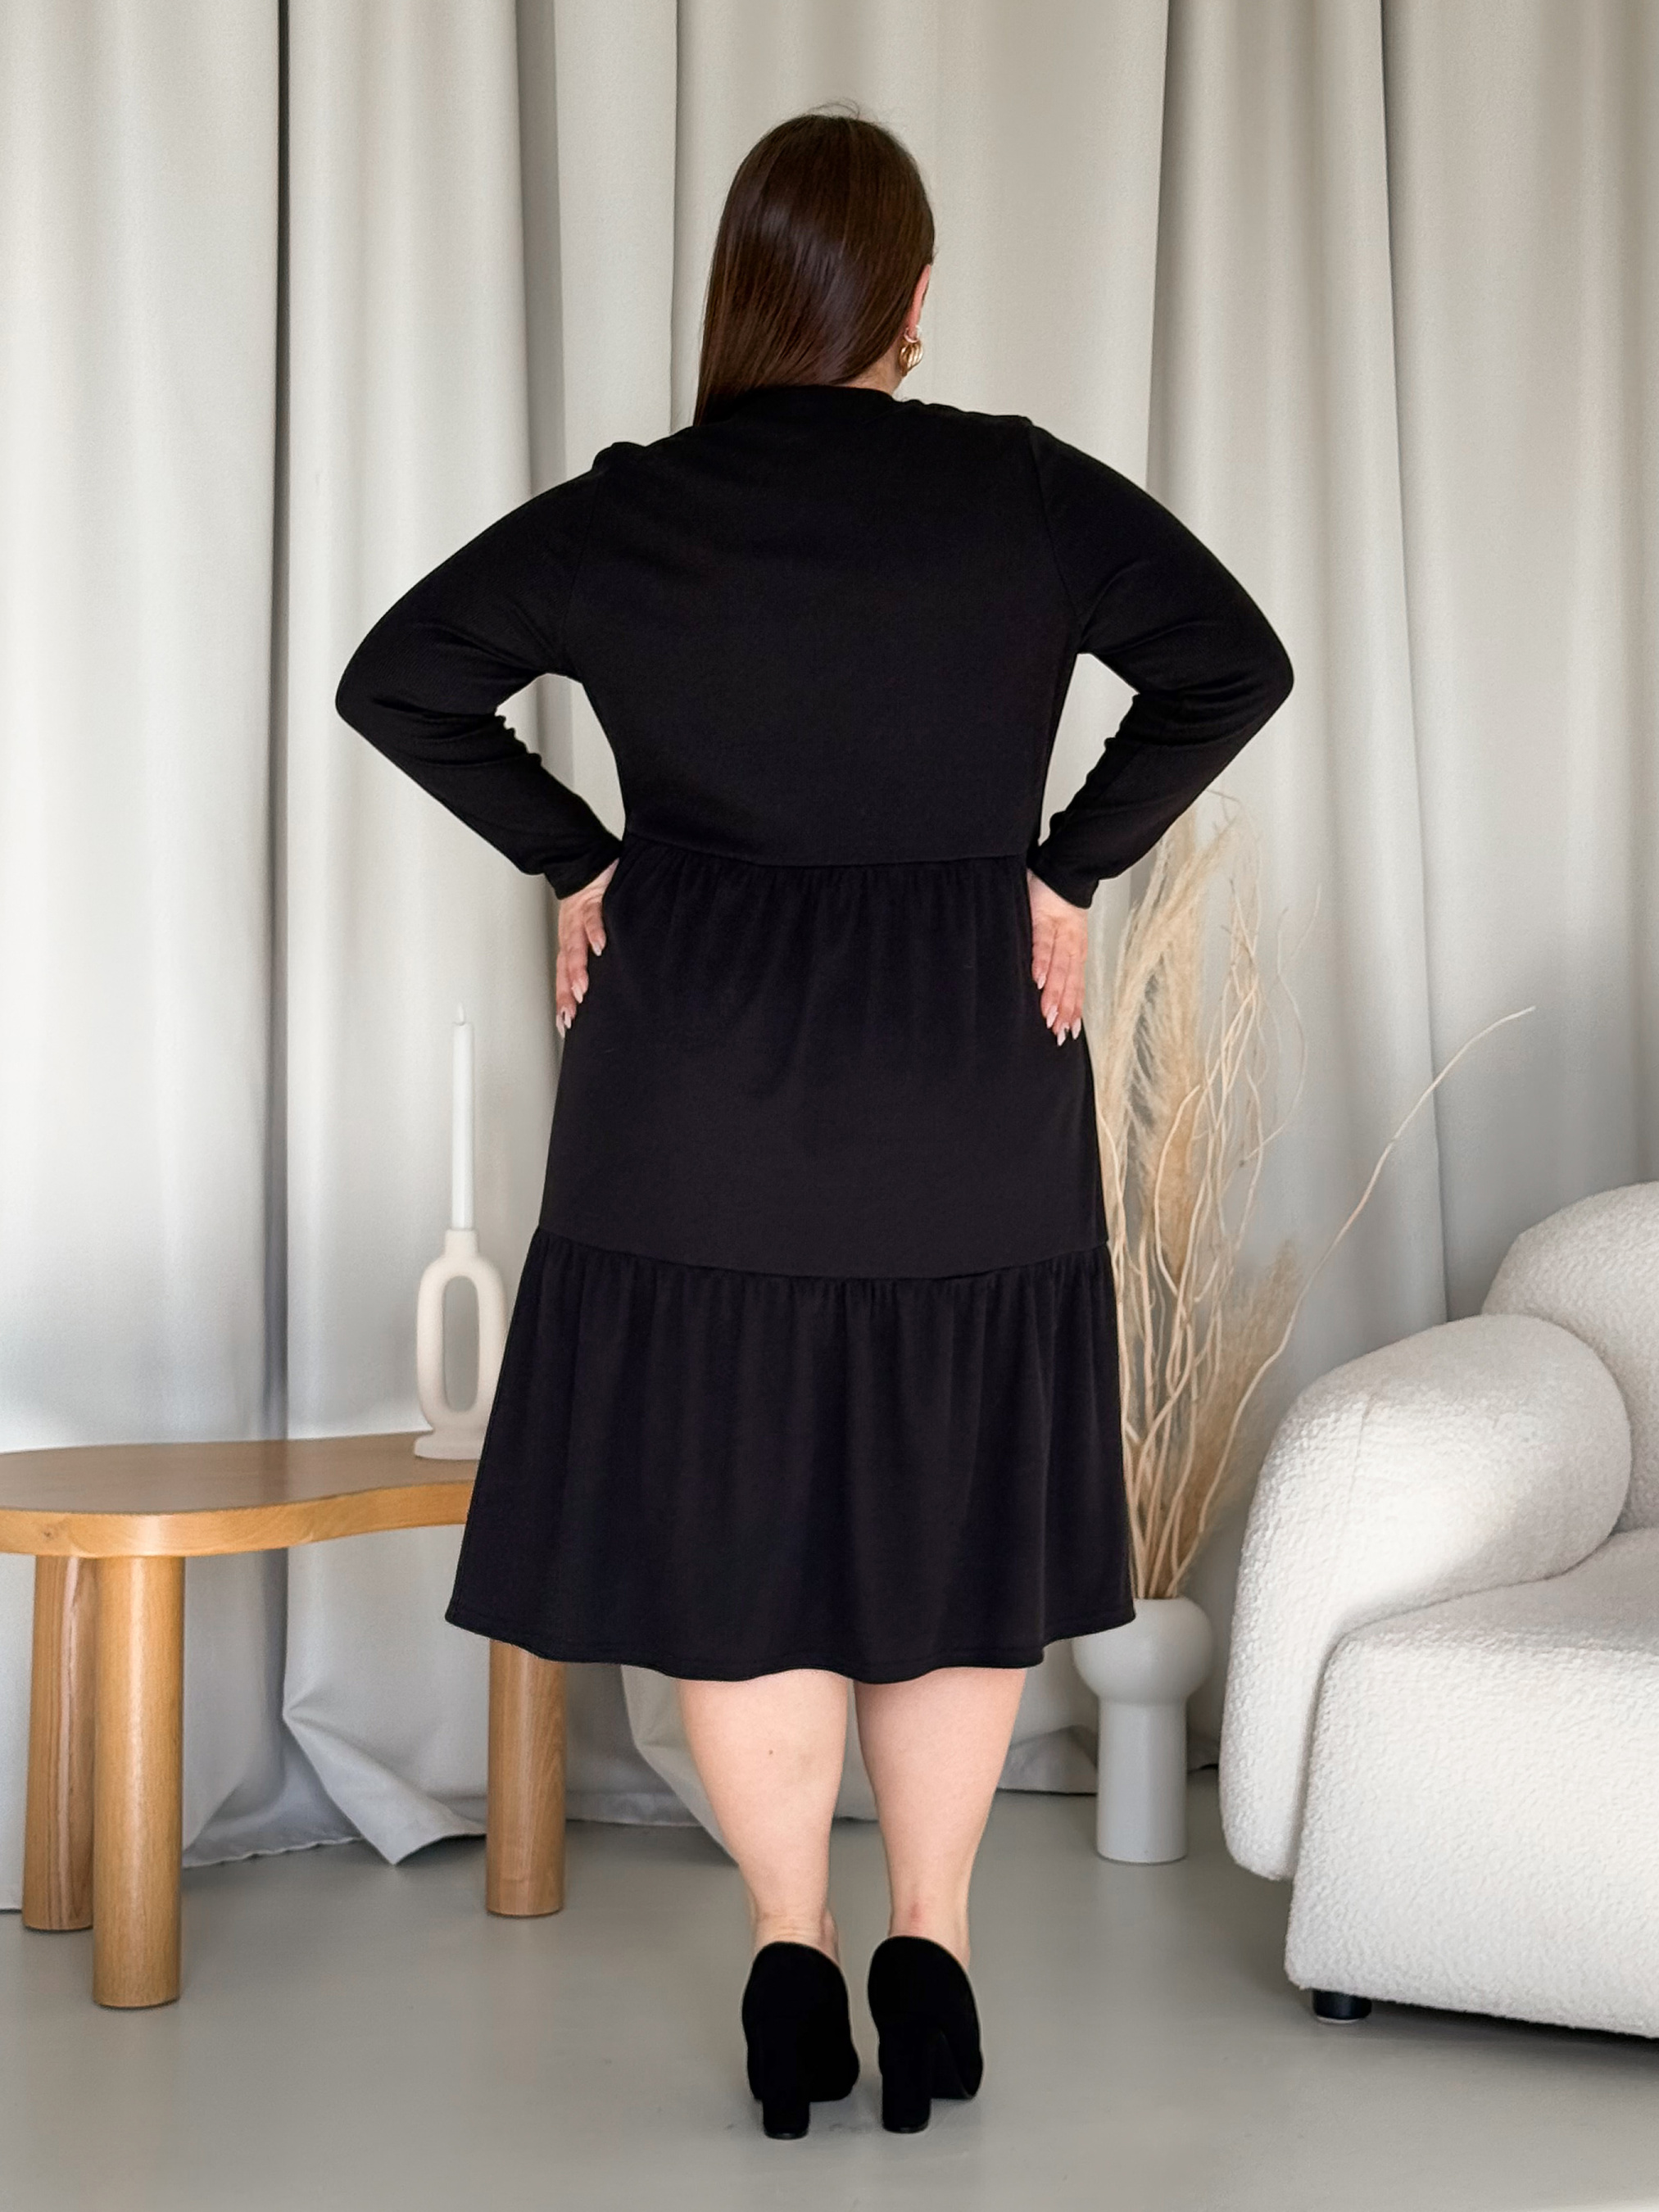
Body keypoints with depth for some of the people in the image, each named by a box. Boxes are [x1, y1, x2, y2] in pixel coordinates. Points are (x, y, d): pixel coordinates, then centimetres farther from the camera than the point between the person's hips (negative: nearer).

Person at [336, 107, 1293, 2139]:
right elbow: (1235, 664, -1)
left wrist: (573, 856, 6)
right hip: (968, 1079, 0)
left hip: (702, 1076, 0)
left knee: (729, 1509, 8)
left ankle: (792, 1951, 10)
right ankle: (928, 1949, 13)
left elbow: (392, 681, 1)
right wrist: (1071, 864, 3)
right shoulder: (1024, 492, -4)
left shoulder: (625, 515, -3)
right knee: (956, 1508, 11)